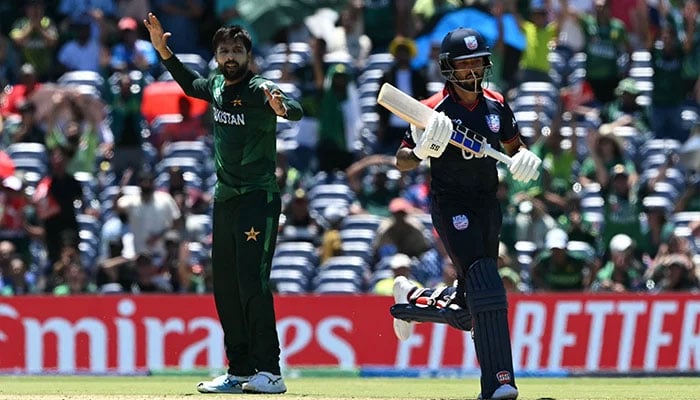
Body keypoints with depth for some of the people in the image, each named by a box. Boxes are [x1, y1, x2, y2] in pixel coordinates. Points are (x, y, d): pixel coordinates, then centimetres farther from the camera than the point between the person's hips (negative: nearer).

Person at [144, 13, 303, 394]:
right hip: (224, 200, 8)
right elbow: (190, 84, 32)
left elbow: (297, 110, -32)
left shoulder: (259, 89, -13)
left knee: (252, 283, -17)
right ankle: (240, 372, 15)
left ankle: (269, 371, -17)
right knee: (225, 289, 9)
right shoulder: (216, 86, 9)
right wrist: (164, 52, 21)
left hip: (258, 199, -8)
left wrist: (282, 108, -54)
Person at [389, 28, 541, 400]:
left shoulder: (496, 105, 6)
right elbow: (402, 162, -6)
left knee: (466, 312, 9)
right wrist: (421, 151, -29)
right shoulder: (435, 110, -9)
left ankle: (412, 301, 39)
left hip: (487, 205, 6)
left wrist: (525, 159, -4)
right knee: (485, 289, -22)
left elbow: (514, 145, 20)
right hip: (451, 205, -6)